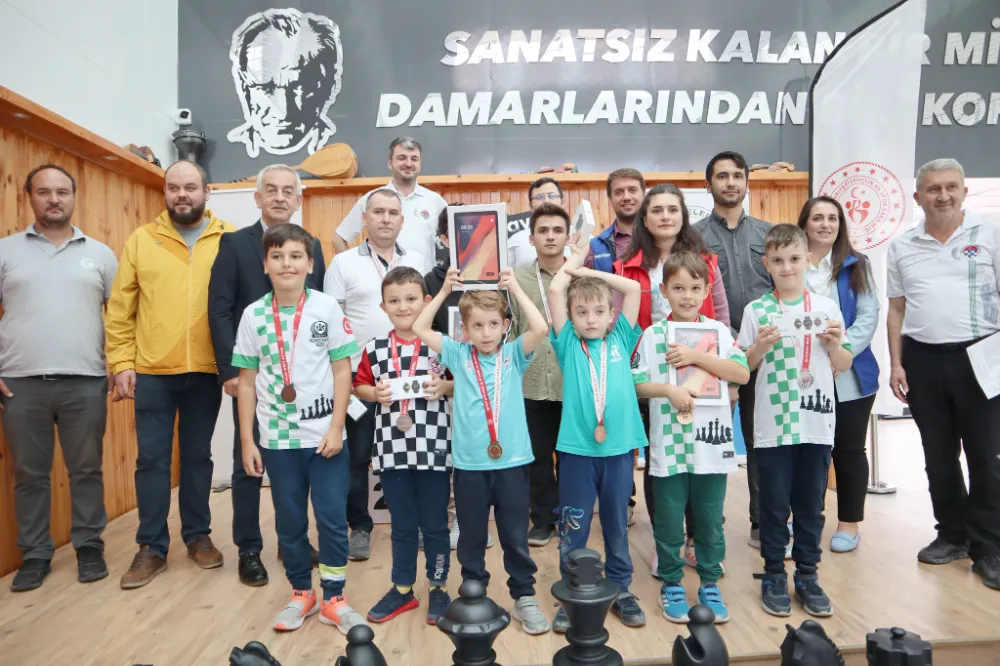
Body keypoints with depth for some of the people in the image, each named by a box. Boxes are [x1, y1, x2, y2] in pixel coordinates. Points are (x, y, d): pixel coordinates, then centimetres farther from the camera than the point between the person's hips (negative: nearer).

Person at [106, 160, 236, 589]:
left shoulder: (230, 240, 2)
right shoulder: (141, 239, 4)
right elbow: (120, 309, 4)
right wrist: (121, 363, -2)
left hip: (206, 371, 0)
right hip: (152, 371, 1)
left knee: (198, 456, 12)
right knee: (152, 458, 6)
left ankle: (198, 536, 27)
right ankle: (152, 547, 19)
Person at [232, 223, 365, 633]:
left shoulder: (327, 309, -5)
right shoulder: (253, 315, 0)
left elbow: (342, 371, -3)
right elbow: (247, 381, 3)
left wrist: (336, 427, -9)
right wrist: (247, 440, 1)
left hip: (325, 436, -2)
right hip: (277, 439, 2)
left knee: (332, 518, 3)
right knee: (289, 521, 13)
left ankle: (333, 599, 20)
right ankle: (301, 594, 32)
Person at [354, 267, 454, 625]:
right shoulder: (375, 348, 2)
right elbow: (359, 386, 10)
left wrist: (444, 387, -17)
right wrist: (375, 393, -9)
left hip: (433, 449, -2)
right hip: (392, 450, 2)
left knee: (435, 524, 11)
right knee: (402, 525, 16)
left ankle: (437, 588, 28)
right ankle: (402, 588, 32)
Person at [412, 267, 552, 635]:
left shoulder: (514, 354, 0)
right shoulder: (458, 355, 2)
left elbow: (541, 329, -16)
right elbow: (419, 329, -2)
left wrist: (515, 289, -14)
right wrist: (444, 291, -5)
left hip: (512, 461, -1)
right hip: (469, 464, 1)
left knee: (516, 537, 11)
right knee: (471, 537, 15)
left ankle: (524, 597, 28)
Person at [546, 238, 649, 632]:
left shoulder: (620, 341, 7)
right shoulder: (568, 345, 2)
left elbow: (634, 288, 2)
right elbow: (555, 292, -4)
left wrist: (591, 272, 7)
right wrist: (575, 260, 10)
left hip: (619, 447, 2)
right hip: (577, 448, -1)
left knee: (617, 526, 16)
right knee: (573, 528, 9)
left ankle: (620, 591, 33)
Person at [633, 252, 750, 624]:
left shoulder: (718, 331, 3)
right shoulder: (653, 335, -2)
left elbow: (742, 373, -7)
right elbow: (637, 384, -3)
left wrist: (697, 356, -14)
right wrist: (668, 389, -20)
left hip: (712, 443, 1)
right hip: (669, 446, -1)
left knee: (710, 521, 14)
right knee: (669, 521, 10)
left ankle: (710, 585, 31)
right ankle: (671, 585, 28)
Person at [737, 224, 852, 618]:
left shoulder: (827, 307, 4)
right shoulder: (756, 311, -1)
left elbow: (843, 367, 10)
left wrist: (834, 343, -9)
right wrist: (760, 346, -17)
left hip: (817, 423, 2)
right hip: (773, 425, -2)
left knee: (811, 504, 12)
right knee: (775, 504, 7)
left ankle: (807, 575, 26)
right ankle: (773, 576, 21)